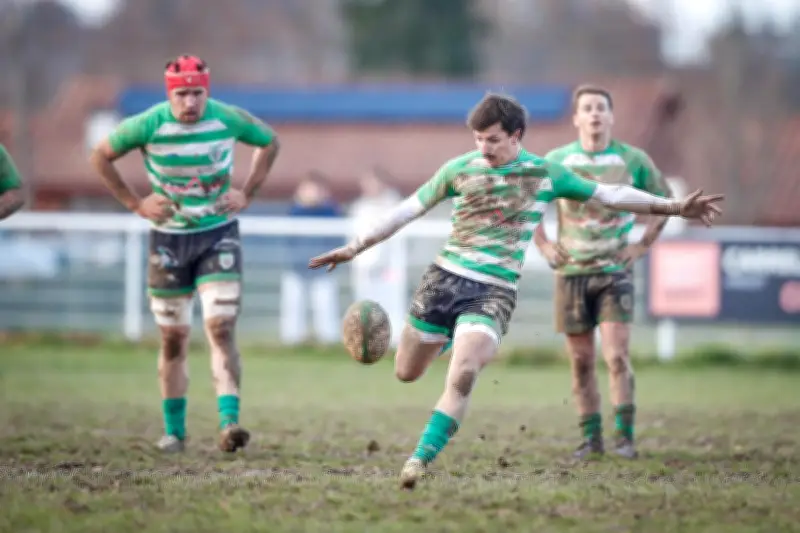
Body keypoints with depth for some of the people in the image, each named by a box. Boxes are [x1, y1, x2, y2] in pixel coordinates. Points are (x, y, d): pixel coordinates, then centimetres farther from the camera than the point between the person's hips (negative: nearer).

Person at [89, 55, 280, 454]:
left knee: (221, 329, -15)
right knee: (173, 338, 7)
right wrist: (134, 204, -5)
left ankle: (229, 421, -23)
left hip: (219, 235, 0)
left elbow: (269, 142, 10)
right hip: (169, 237, 0)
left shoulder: (229, 120, -11)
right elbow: (101, 156, 1)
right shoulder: (147, 126, -14)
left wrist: (247, 193, 1)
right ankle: (174, 430, 19)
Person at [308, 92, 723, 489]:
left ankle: (421, 459, -19)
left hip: (494, 291, -2)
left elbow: (609, 195, 8)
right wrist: (354, 247, 8)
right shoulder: (460, 169, 3)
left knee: (462, 375, -24)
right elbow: (408, 210, 10)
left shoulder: (545, 174, 4)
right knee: (406, 372, 11)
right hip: (446, 277, 2)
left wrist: (674, 207, 4)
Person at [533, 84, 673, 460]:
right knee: (581, 361, 4)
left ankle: (625, 435, -4)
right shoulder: (556, 161, 2)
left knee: (617, 355, -11)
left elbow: (663, 200, 14)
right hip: (571, 271, 1)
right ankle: (591, 436, 12)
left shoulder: (632, 160, 1)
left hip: (615, 271, -1)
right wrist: (542, 244, 5)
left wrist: (643, 245, 5)